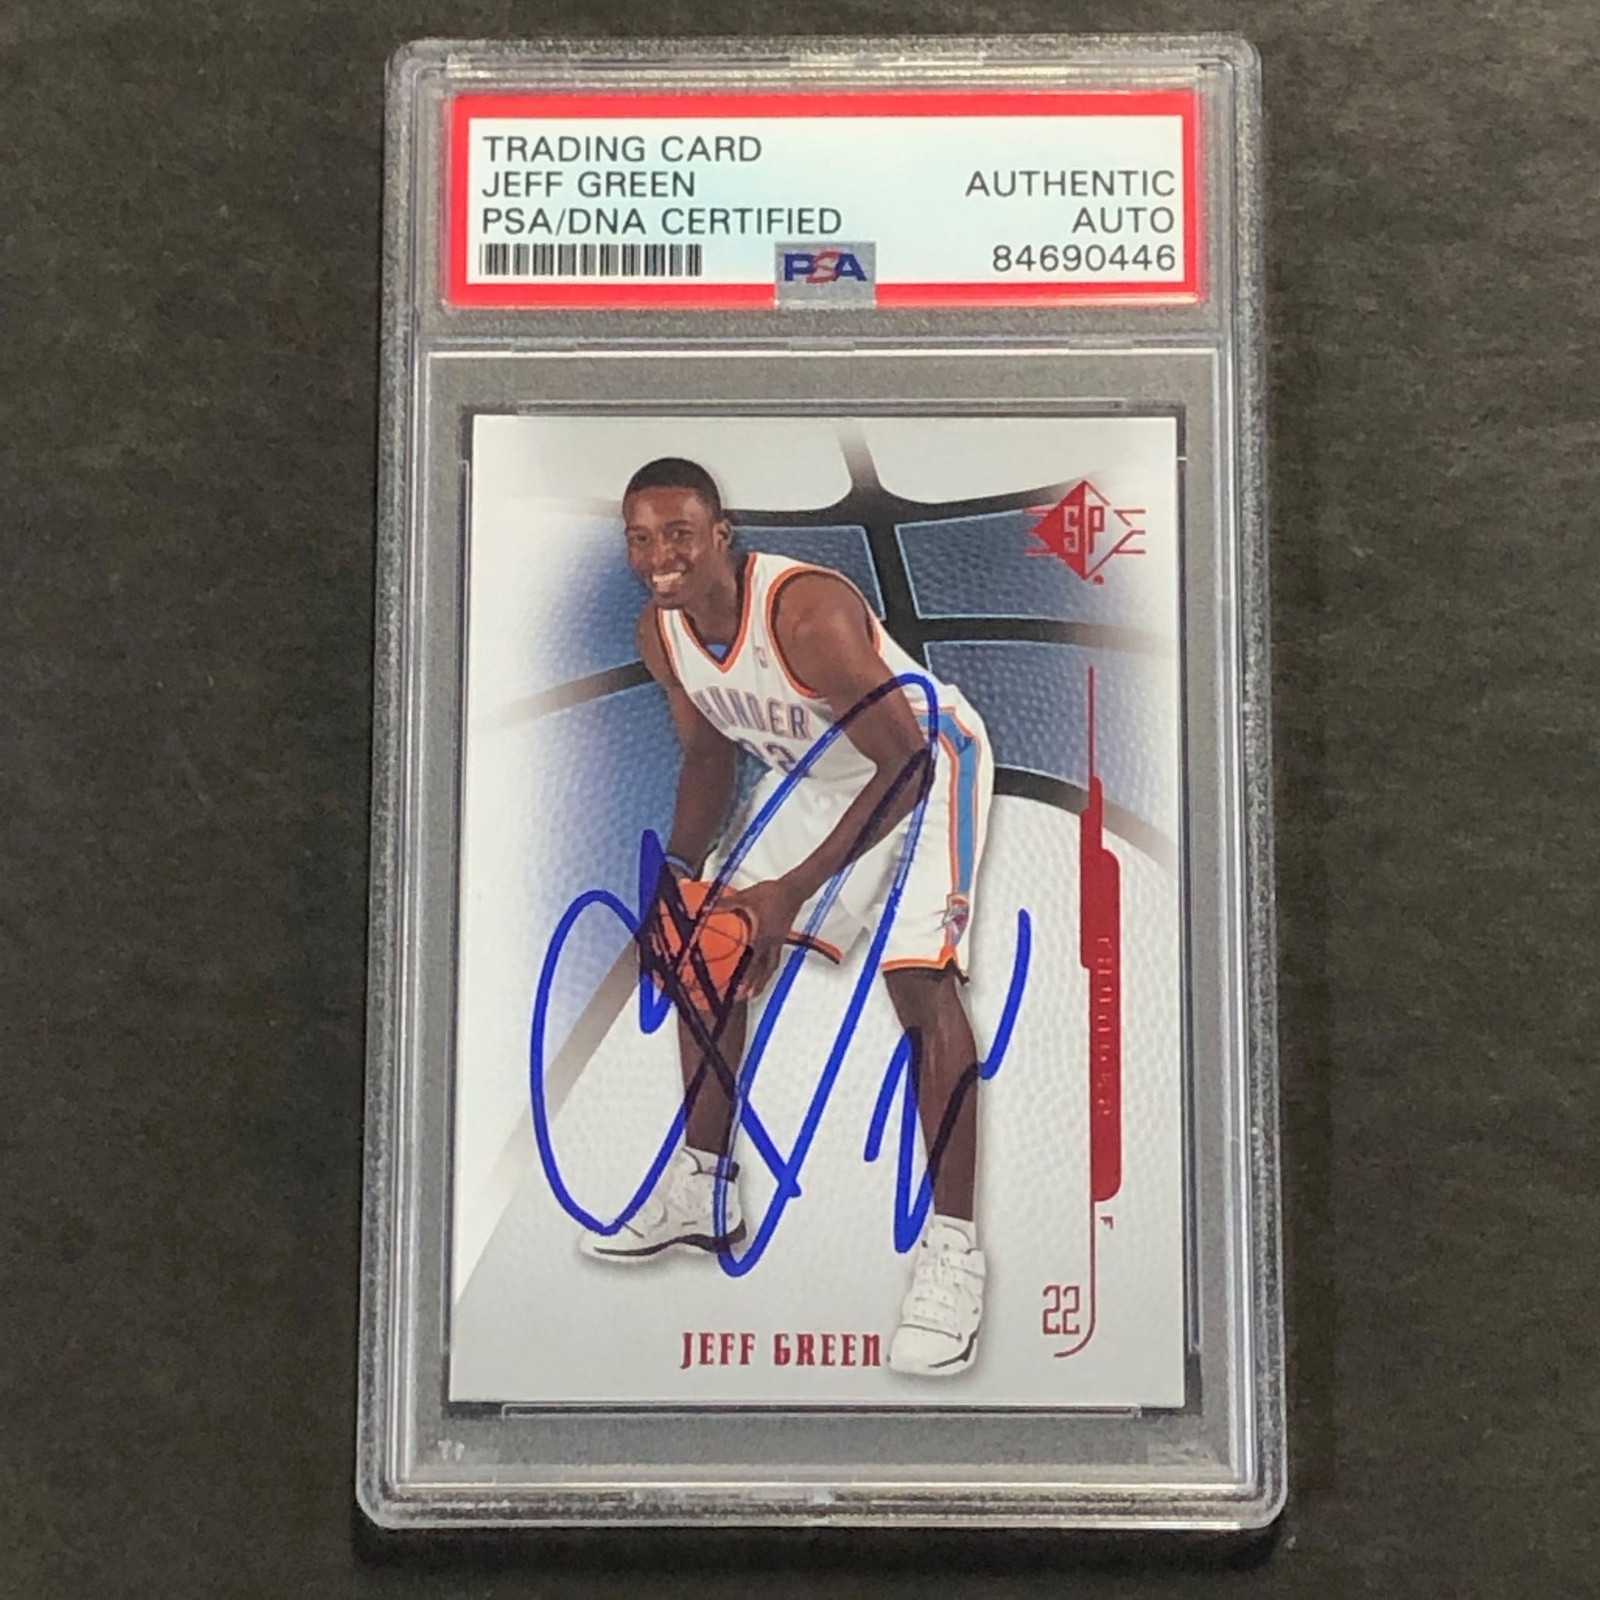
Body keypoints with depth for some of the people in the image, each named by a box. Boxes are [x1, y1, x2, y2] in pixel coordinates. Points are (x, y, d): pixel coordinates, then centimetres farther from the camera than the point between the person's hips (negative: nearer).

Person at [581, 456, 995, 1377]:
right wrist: (680, 876, -6)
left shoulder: (805, 612, -36)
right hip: (813, 773, 8)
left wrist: (793, 891, -35)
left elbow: (906, 762, -33)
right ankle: (702, 1190, 24)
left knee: (921, 980, -24)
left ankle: (953, 1250, -16)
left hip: (927, 765, -8)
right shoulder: (661, 634, -11)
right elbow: (710, 757, 6)